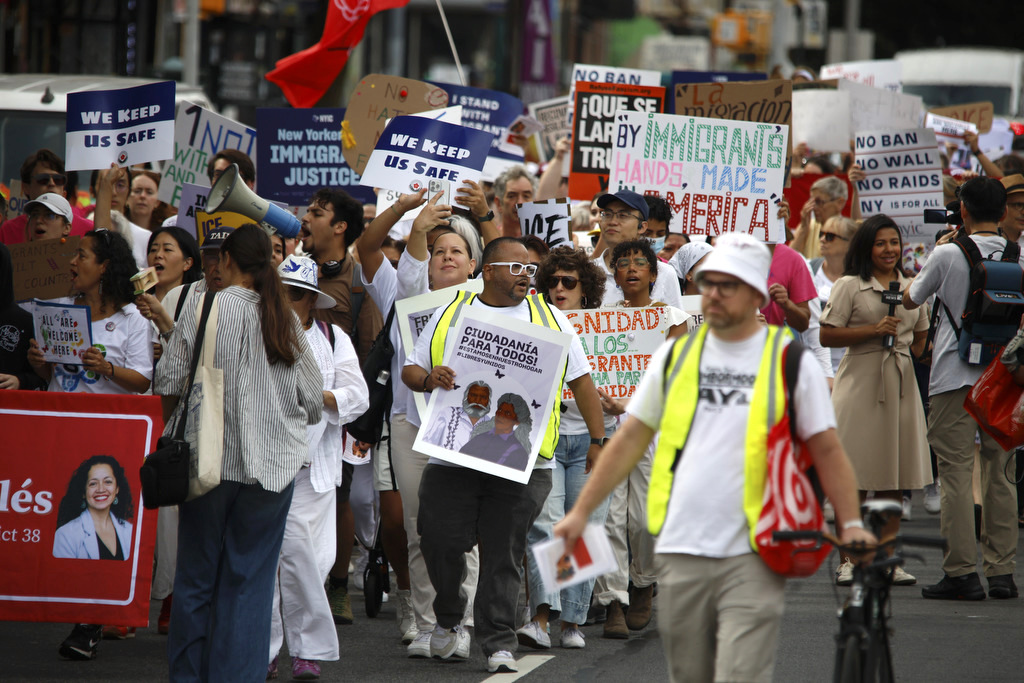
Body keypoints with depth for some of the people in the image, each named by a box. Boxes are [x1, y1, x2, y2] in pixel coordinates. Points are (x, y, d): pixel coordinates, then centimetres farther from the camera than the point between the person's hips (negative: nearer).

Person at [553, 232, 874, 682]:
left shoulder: (790, 360, 2)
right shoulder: (676, 356, 10)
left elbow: (826, 448, 4)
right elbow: (631, 439, 16)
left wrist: (850, 523, -6)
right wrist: (581, 511, 13)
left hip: (751, 559, -4)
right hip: (680, 553, 4)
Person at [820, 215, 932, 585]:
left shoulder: (911, 287, 14)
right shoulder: (849, 286, 0)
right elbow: (827, 335, -6)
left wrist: (913, 351, 11)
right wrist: (873, 330, -13)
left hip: (901, 384, 5)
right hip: (860, 384, -5)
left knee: (894, 478, 4)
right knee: (854, 478, -5)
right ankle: (848, 560, -1)